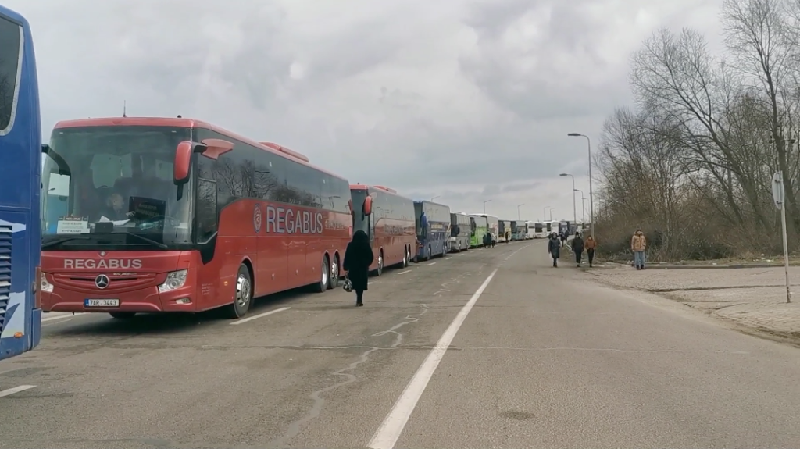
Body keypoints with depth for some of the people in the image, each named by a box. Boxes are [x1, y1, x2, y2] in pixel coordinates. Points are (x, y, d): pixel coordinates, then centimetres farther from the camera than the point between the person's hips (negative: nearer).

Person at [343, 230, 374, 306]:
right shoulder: (366, 246, -7)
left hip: (353, 268, 1)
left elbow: (347, 257, -4)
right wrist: (367, 264, 17)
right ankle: (359, 300, 3)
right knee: (361, 284, 7)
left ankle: (359, 300, 14)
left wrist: (346, 267, 6)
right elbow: (371, 257, -1)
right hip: (363, 268, -1)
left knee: (356, 284, 12)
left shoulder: (351, 245, -6)